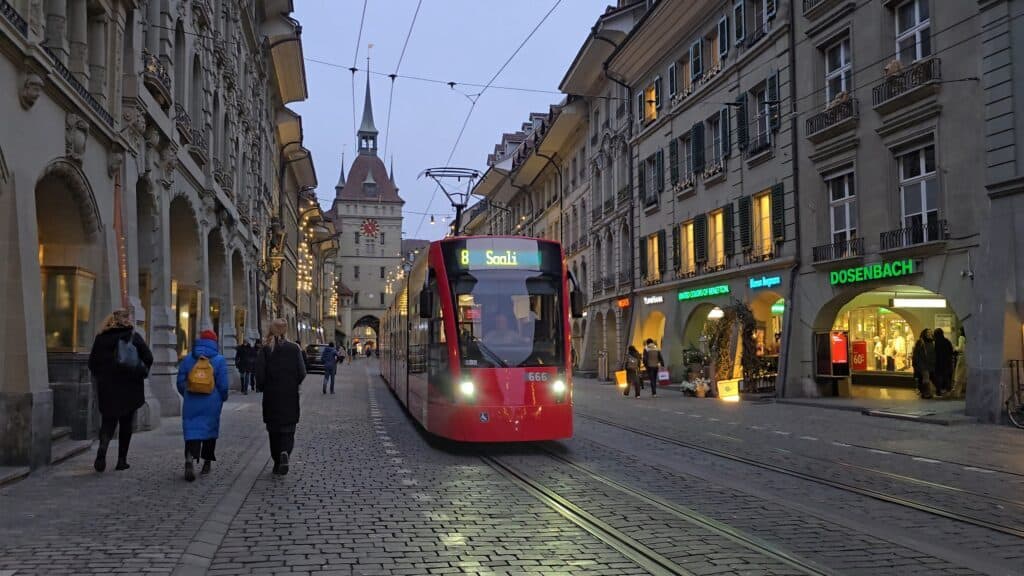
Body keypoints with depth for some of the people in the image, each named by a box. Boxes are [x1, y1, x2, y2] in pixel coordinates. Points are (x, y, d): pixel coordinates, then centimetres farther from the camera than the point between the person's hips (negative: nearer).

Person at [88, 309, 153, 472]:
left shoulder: (101, 338, 3)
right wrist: (141, 374, 7)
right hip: (129, 388, -1)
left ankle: (102, 448, -19)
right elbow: (148, 358, -8)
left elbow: (92, 362, 4)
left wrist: (100, 377, 17)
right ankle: (121, 460, 11)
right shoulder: (133, 336, -4)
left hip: (106, 387, 2)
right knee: (126, 423, 10)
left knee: (108, 421, 9)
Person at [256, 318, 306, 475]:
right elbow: (302, 373, -6)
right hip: (290, 397, 0)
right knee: (288, 429, 6)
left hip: (271, 396, 0)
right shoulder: (294, 348, -3)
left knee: (274, 430, 12)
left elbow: (260, 375, -10)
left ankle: (277, 462, 15)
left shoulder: (266, 350, -5)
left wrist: (263, 387, 10)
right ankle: (285, 452, -20)